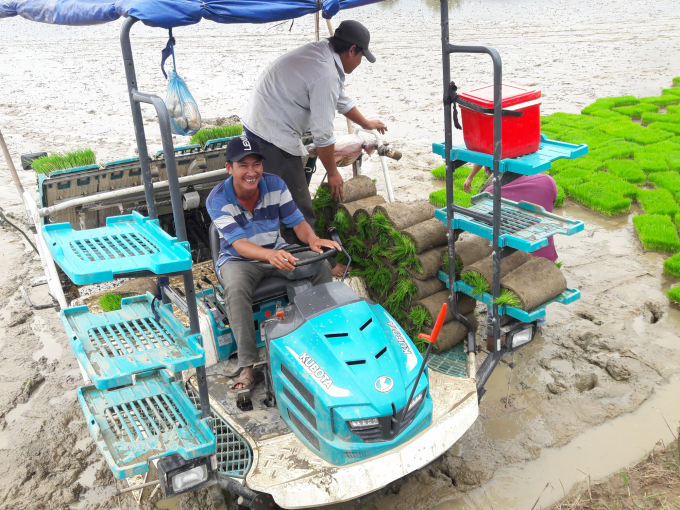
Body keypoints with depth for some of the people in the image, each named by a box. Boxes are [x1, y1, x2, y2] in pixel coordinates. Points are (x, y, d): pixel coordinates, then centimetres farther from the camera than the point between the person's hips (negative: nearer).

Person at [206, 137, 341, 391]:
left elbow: (297, 221, -7)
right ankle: (249, 366, -32)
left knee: (321, 265, -19)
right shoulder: (217, 200, -18)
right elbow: (239, 244, -28)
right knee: (235, 289, -37)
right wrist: (270, 255, -50)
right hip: (238, 259, -3)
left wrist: (312, 239, -32)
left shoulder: (275, 185, -8)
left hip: (277, 251, 4)